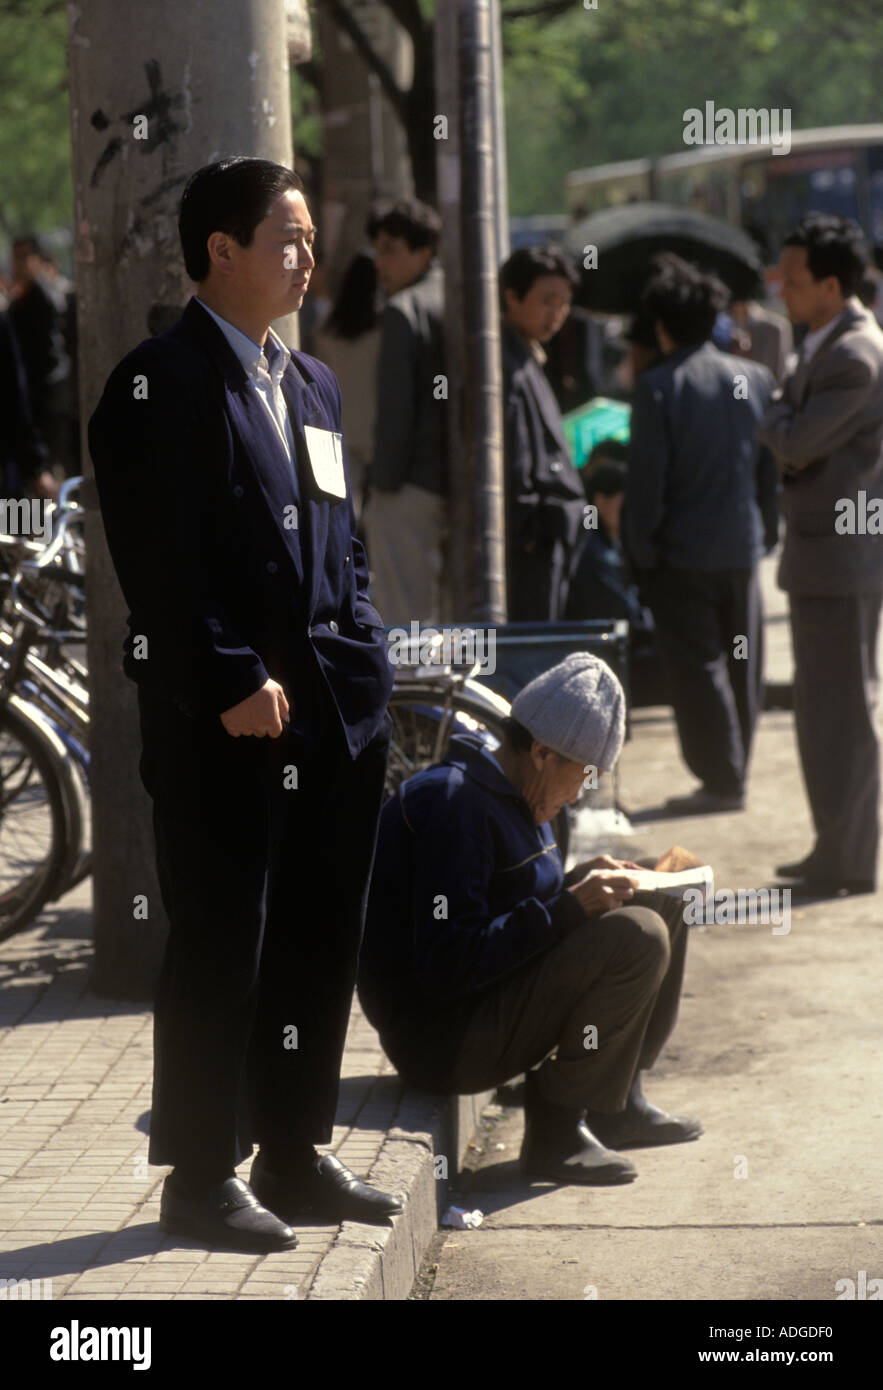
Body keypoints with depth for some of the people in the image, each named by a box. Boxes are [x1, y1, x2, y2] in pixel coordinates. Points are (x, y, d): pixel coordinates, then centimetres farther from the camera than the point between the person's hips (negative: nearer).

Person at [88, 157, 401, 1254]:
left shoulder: (311, 383, 17)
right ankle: (201, 1180, 9)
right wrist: (235, 685, -18)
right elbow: (160, 561, -15)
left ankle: (293, 1155, 24)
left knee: (319, 943, 13)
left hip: (331, 711, 8)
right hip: (221, 720, -8)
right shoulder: (159, 382, -9)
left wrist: (360, 660, 8)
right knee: (220, 949, -1)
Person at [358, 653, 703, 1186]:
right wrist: (568, 908, -24)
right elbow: (447, 965, -28)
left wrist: (580, 884, 4)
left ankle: (617, 1102, 11)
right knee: (637, 938, -23)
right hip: (442, 1038, -11)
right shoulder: (454, 802, -21)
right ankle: (557, 1127, -15)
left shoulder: (508, 796, 12)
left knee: (661, 904, 10)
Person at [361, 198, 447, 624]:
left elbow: (395, 409, -15)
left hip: (412, 489, -8)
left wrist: (382, 487, -10)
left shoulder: (403, 310, -10)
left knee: (405, 617, -5)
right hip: (456, 484, 8)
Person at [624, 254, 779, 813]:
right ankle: (734, 772, 23)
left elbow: (647, 477, -14)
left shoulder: (658, 386, -14)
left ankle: (722, 782, 3)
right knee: (742, 668, 14)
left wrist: (641, 549, -5)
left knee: (697, 668, 2)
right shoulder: (756, 379, 1)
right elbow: (772, 468, 7)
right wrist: (766, 532, 15)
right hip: (743, 547, 5)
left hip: (683, 553, -5)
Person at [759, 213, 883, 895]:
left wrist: (775, 417, -2)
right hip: (820, 554, 10)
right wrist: (787, 427, -1)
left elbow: (794, 442, -20)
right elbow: (791, 443, 19)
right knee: (821, 707, 15)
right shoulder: (826, 345, 14)